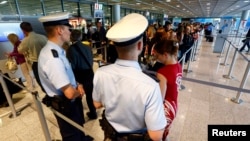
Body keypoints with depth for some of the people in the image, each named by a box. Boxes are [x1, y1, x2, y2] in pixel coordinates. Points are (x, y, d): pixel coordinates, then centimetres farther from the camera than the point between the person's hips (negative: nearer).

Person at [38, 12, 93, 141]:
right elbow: (70, 93, -34)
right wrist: (79, 90, -12)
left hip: (72, 100, 9)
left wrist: (77, 85, -6)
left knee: (79, 126, 34)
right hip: (65, 104, -9)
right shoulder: (52, 58, -34)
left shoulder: (56, 51, -3)